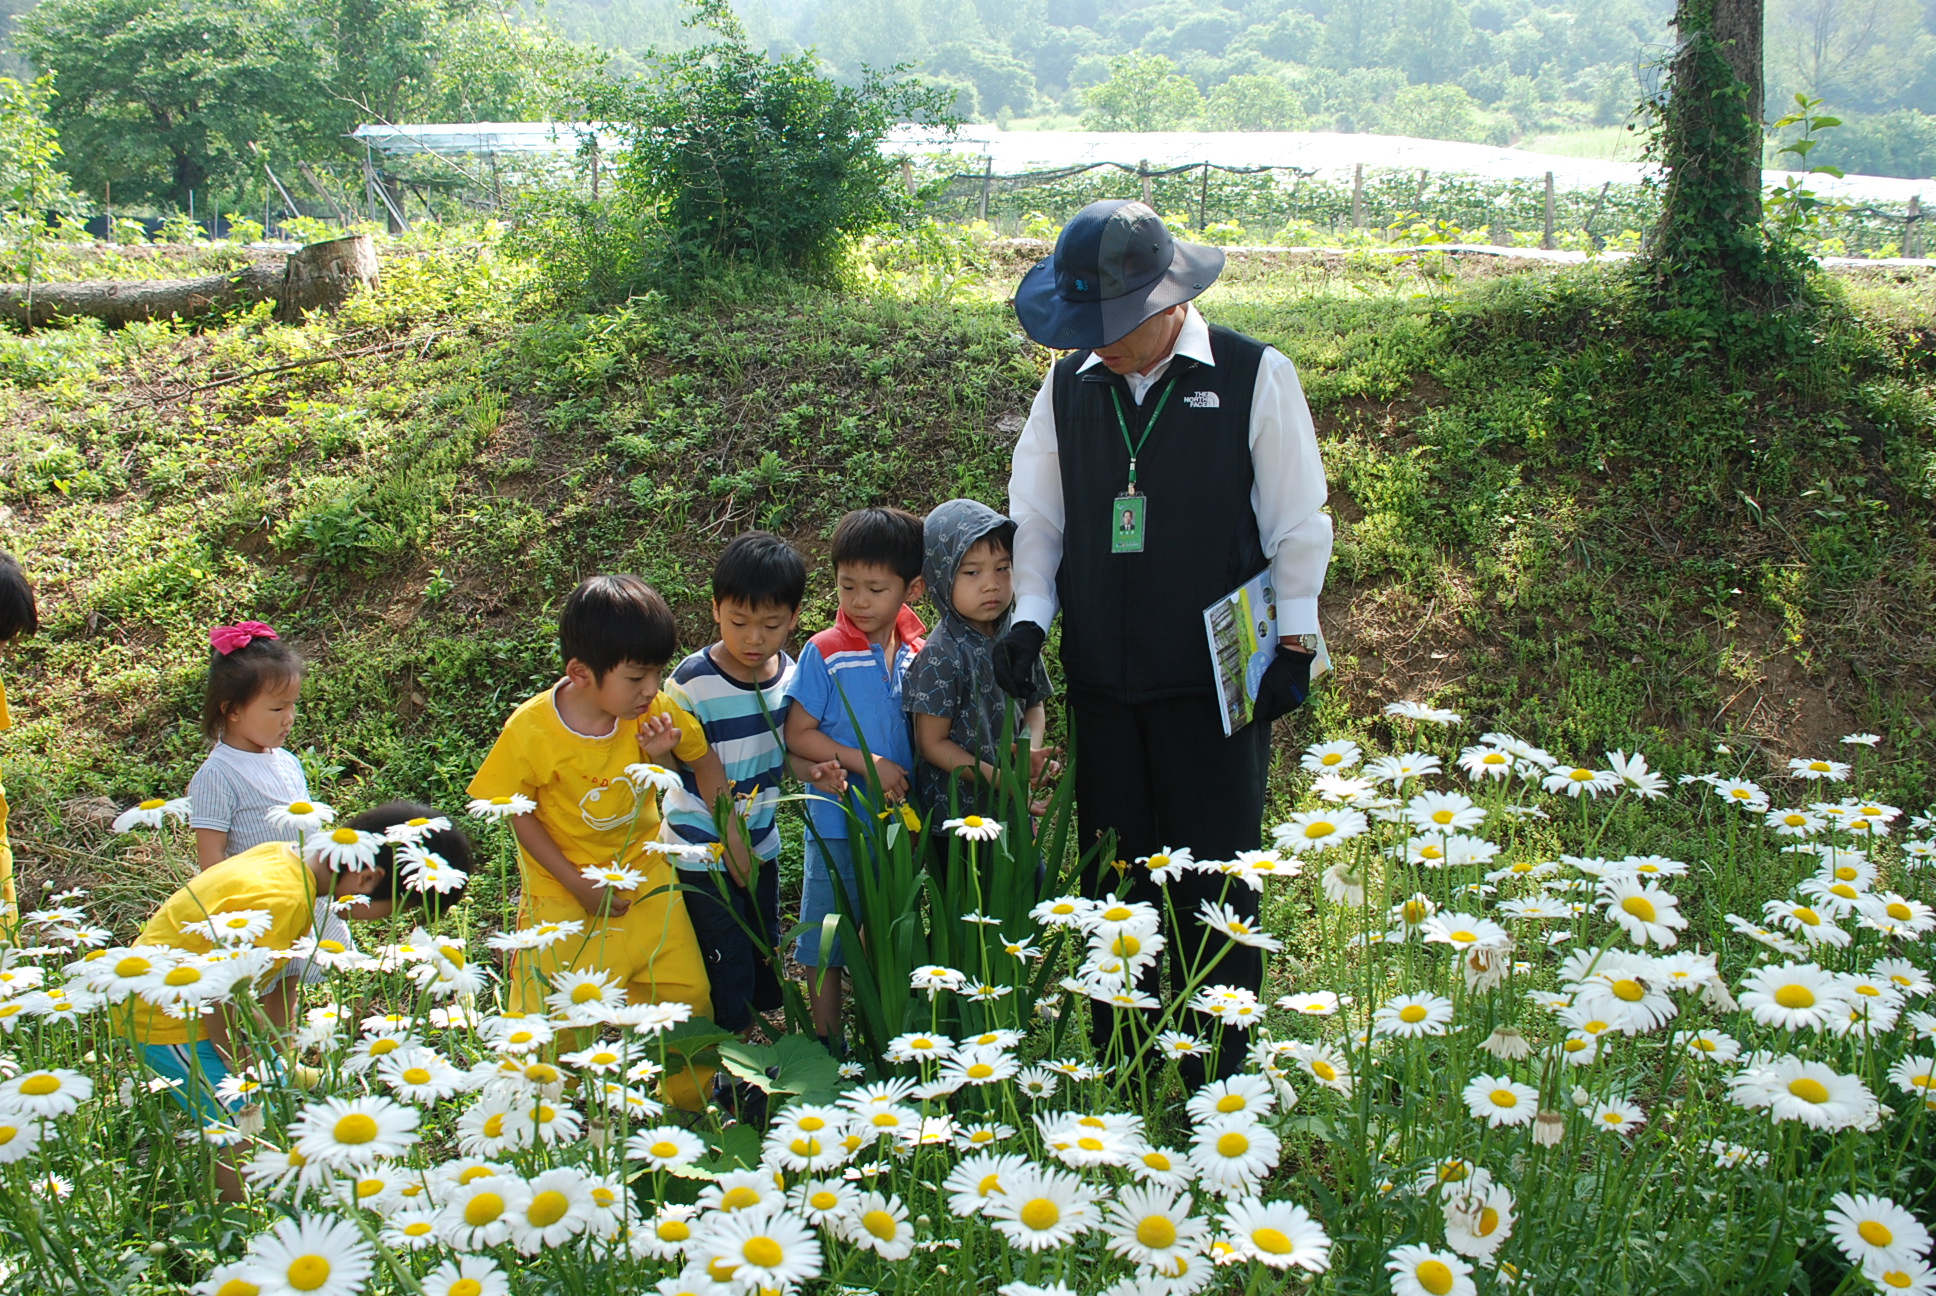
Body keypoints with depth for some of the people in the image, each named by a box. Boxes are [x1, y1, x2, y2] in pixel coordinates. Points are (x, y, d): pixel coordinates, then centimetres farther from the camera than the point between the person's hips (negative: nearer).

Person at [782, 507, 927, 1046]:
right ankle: (830, 1052, 20)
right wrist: (867, 764, -17)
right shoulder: (824, 654, -10)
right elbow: (797, 735, -10)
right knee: (827, 945, 6)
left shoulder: (917, 654, 3)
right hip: (837, 823, -4)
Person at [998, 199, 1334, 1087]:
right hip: (1102, 680, 4)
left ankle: (1218, 1077, 13)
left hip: (1218, 679, -4)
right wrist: (1030, 615, 1)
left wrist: (1294, 643, -4)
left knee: (1214, 884, 1)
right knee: (1114, 879, 10)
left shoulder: (1255, 377, -5)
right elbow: (1036, 516, 14)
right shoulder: (1069, 386, 6)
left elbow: (1297, 522, -1)